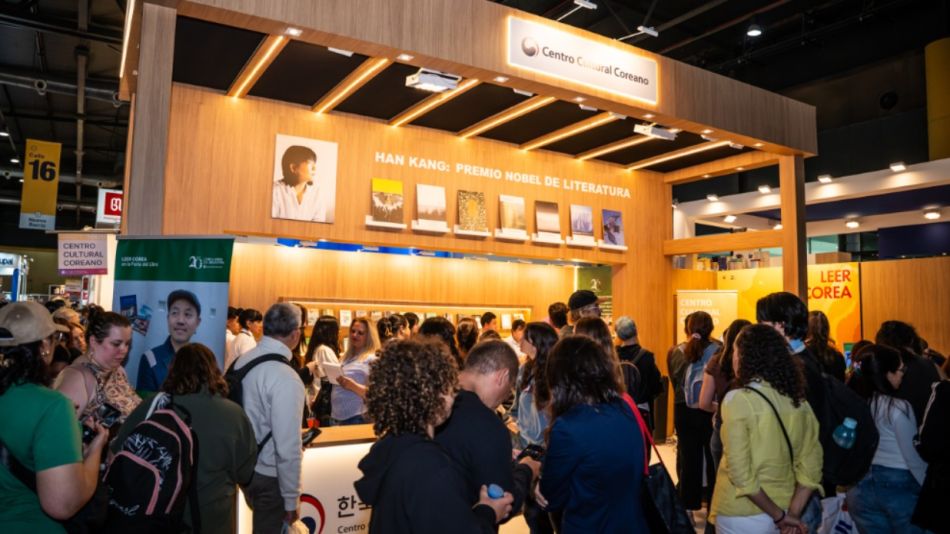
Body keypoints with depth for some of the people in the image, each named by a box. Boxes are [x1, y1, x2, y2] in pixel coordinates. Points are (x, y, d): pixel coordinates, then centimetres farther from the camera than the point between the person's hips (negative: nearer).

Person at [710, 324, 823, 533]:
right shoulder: (798, 401, 0)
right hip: (782, 511, 5)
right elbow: (811, 466, 1)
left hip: (743, 516, -5)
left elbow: (740, 473, -21)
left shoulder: (737, 399, -18)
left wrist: (779, 515, -12)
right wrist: (793, 512, -2)